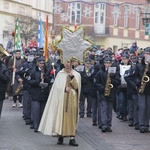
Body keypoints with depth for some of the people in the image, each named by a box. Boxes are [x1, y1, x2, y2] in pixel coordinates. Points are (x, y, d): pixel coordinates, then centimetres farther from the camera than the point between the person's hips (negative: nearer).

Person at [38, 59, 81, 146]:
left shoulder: (76, 74, 8)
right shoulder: (60, 74, 7)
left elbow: (76, 86, -4)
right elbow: (57, 86, 3)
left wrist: (72, 77, -13)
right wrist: (65, 89, -12)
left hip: (72, 99, 0)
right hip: (62, 98, 0)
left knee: (72, 117, -5)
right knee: (61, 116, -4)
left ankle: (72, 138, -9)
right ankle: (61, 136, 1)